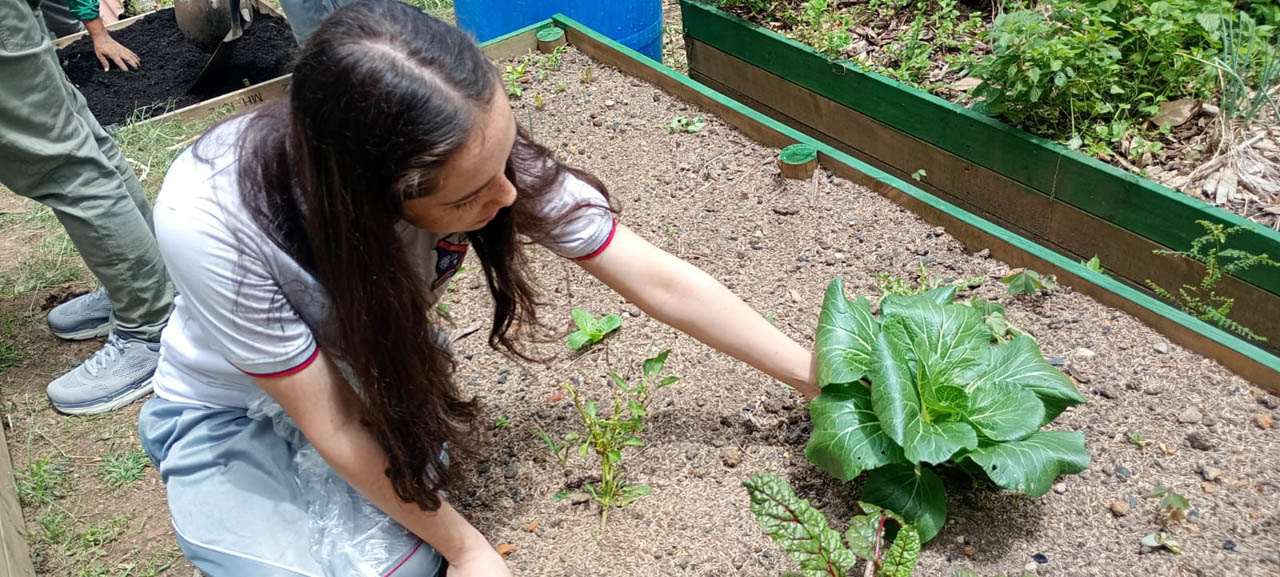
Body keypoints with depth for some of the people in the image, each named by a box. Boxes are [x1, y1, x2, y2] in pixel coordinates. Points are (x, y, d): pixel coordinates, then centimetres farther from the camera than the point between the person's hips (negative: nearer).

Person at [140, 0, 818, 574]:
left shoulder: (482, 153, -30)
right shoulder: (210, 221, -38)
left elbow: (658, 280, -21)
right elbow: (333, 425, -26)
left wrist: (811, 373, -14)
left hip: (379, 370, 2)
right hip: (234, 412, -1)